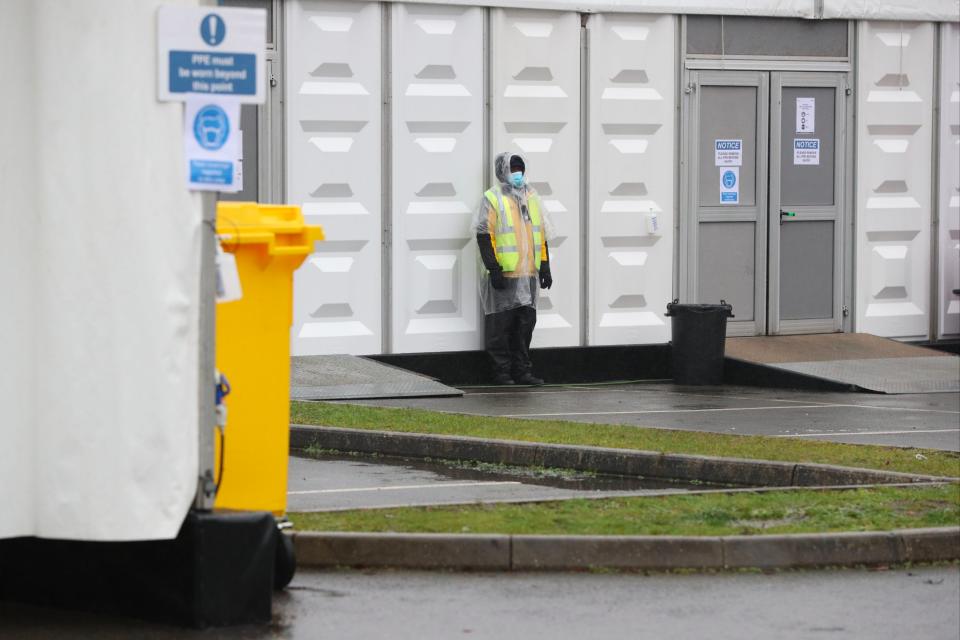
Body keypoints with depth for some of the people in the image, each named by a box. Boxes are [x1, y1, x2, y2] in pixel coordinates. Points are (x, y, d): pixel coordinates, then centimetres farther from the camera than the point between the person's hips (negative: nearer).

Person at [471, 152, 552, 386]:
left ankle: (522, 371, 15)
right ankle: (502, 372, 4)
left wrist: (544, 266, 16)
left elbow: (541, 233, 22)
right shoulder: (492, 199, -3)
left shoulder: (531, 197, 17)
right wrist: (493, 269, -16)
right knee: (500, 327, -2)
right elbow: (484, 235, -9)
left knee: (525, 324, 8)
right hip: (502, 276, -6)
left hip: (528, 274, 6)